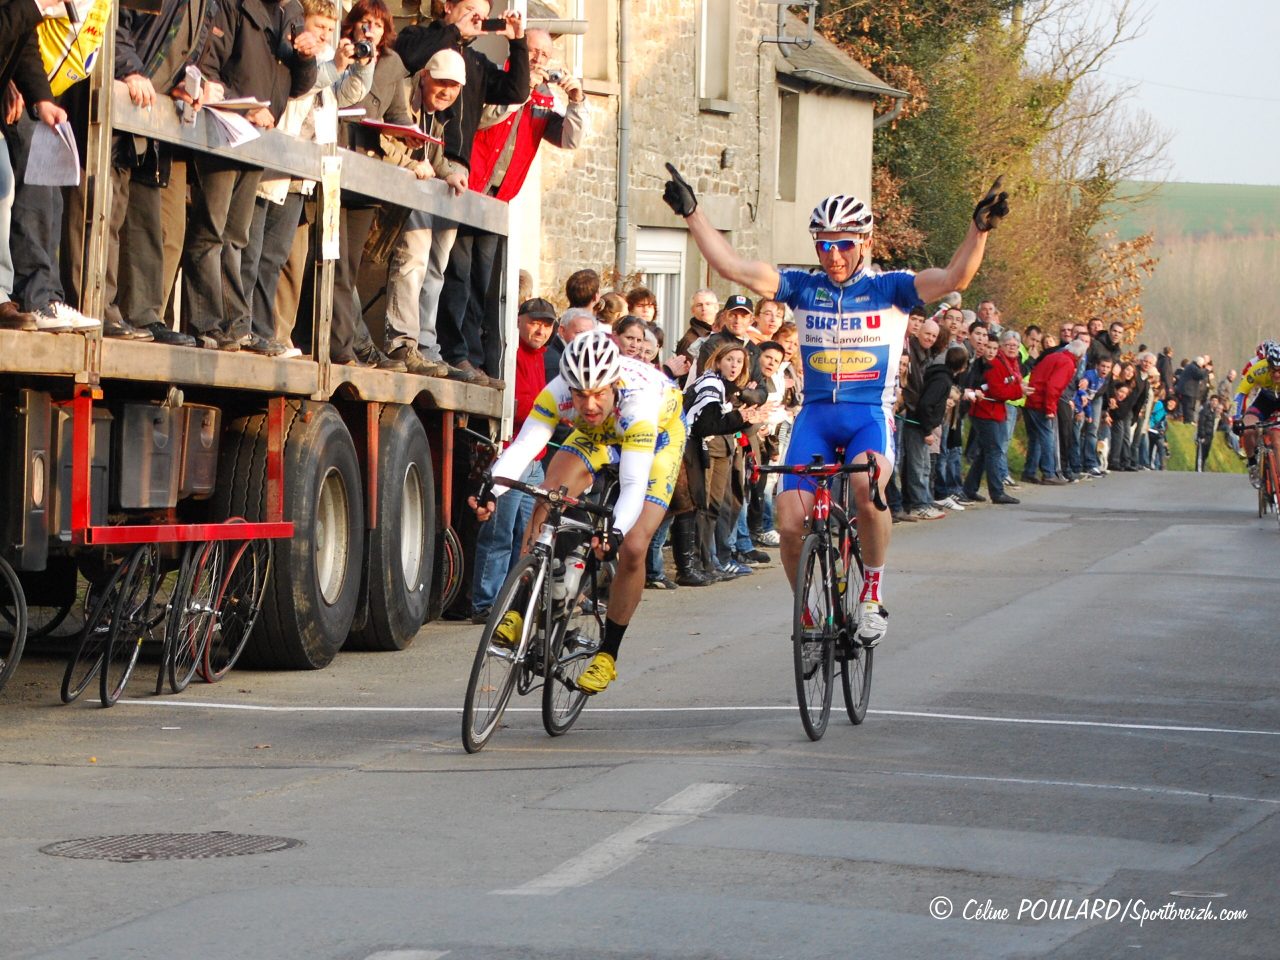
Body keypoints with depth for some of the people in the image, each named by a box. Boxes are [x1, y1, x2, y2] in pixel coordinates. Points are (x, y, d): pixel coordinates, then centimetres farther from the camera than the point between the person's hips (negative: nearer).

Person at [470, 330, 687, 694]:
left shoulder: (637, 400, -42)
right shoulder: (559, 392, -34)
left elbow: (634, 484, -47)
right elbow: (524, 445, -43)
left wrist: (616, 532, -65)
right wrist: (491, 491, -61)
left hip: (659, 433, -4)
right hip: (598, 433, 4)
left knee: (633, 548, -16)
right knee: (546, 503, -21)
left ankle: (608, 654, 0)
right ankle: (521, 610, -12)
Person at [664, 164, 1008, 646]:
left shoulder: (889, 288, 1)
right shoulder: (802, 287, 6)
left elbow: (954, 278, -13)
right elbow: (732, 266, -2)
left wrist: (979, 228, -28)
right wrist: (692, 213, -8)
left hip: (870, 414, -3)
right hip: (815, 415, 3)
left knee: (866, 489, -34)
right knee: (790, 525, -11)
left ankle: (873, 591, -11)